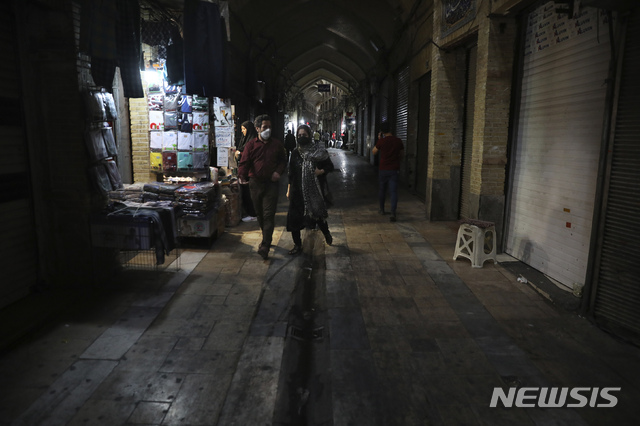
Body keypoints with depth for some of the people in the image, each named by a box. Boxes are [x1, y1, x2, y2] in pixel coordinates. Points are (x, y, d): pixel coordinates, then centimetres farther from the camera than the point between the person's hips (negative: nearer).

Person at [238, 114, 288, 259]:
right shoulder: (251, 145, 4)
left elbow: (283, 160, 16)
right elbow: (244, 162, -3)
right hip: (255, 183, 2)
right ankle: (267, 238, 32)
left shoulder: (277, 144, 8)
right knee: (260, 214, 12)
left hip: (271, 183, -1)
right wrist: (242, 175, -22)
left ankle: (265, 246, -9)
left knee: (269, 215, -9)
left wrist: (278, 171, -3)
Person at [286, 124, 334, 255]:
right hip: (298, 190, 3)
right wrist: (289, 189, 10)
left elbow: (330, 166, 3)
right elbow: (291, 173, 11)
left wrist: (321, 171, -16)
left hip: (314, 190, -3)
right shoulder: (295, 153, 7)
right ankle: (297, 245, 14)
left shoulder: (319, 151, -2)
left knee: (317, 214, 4)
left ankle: (326, 233, 37)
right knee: (294, 217, 0)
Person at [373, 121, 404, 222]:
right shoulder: (398, 141, -3)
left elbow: (374, 152, 7)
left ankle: (382, 209, 32)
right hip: (394, 170, 0)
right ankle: (393, 213, -14)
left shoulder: (381, 141, -9)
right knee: (393, 191, -2)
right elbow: (402, 155, 10)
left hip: (383, 169, 0)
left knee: (382, 189, 18)